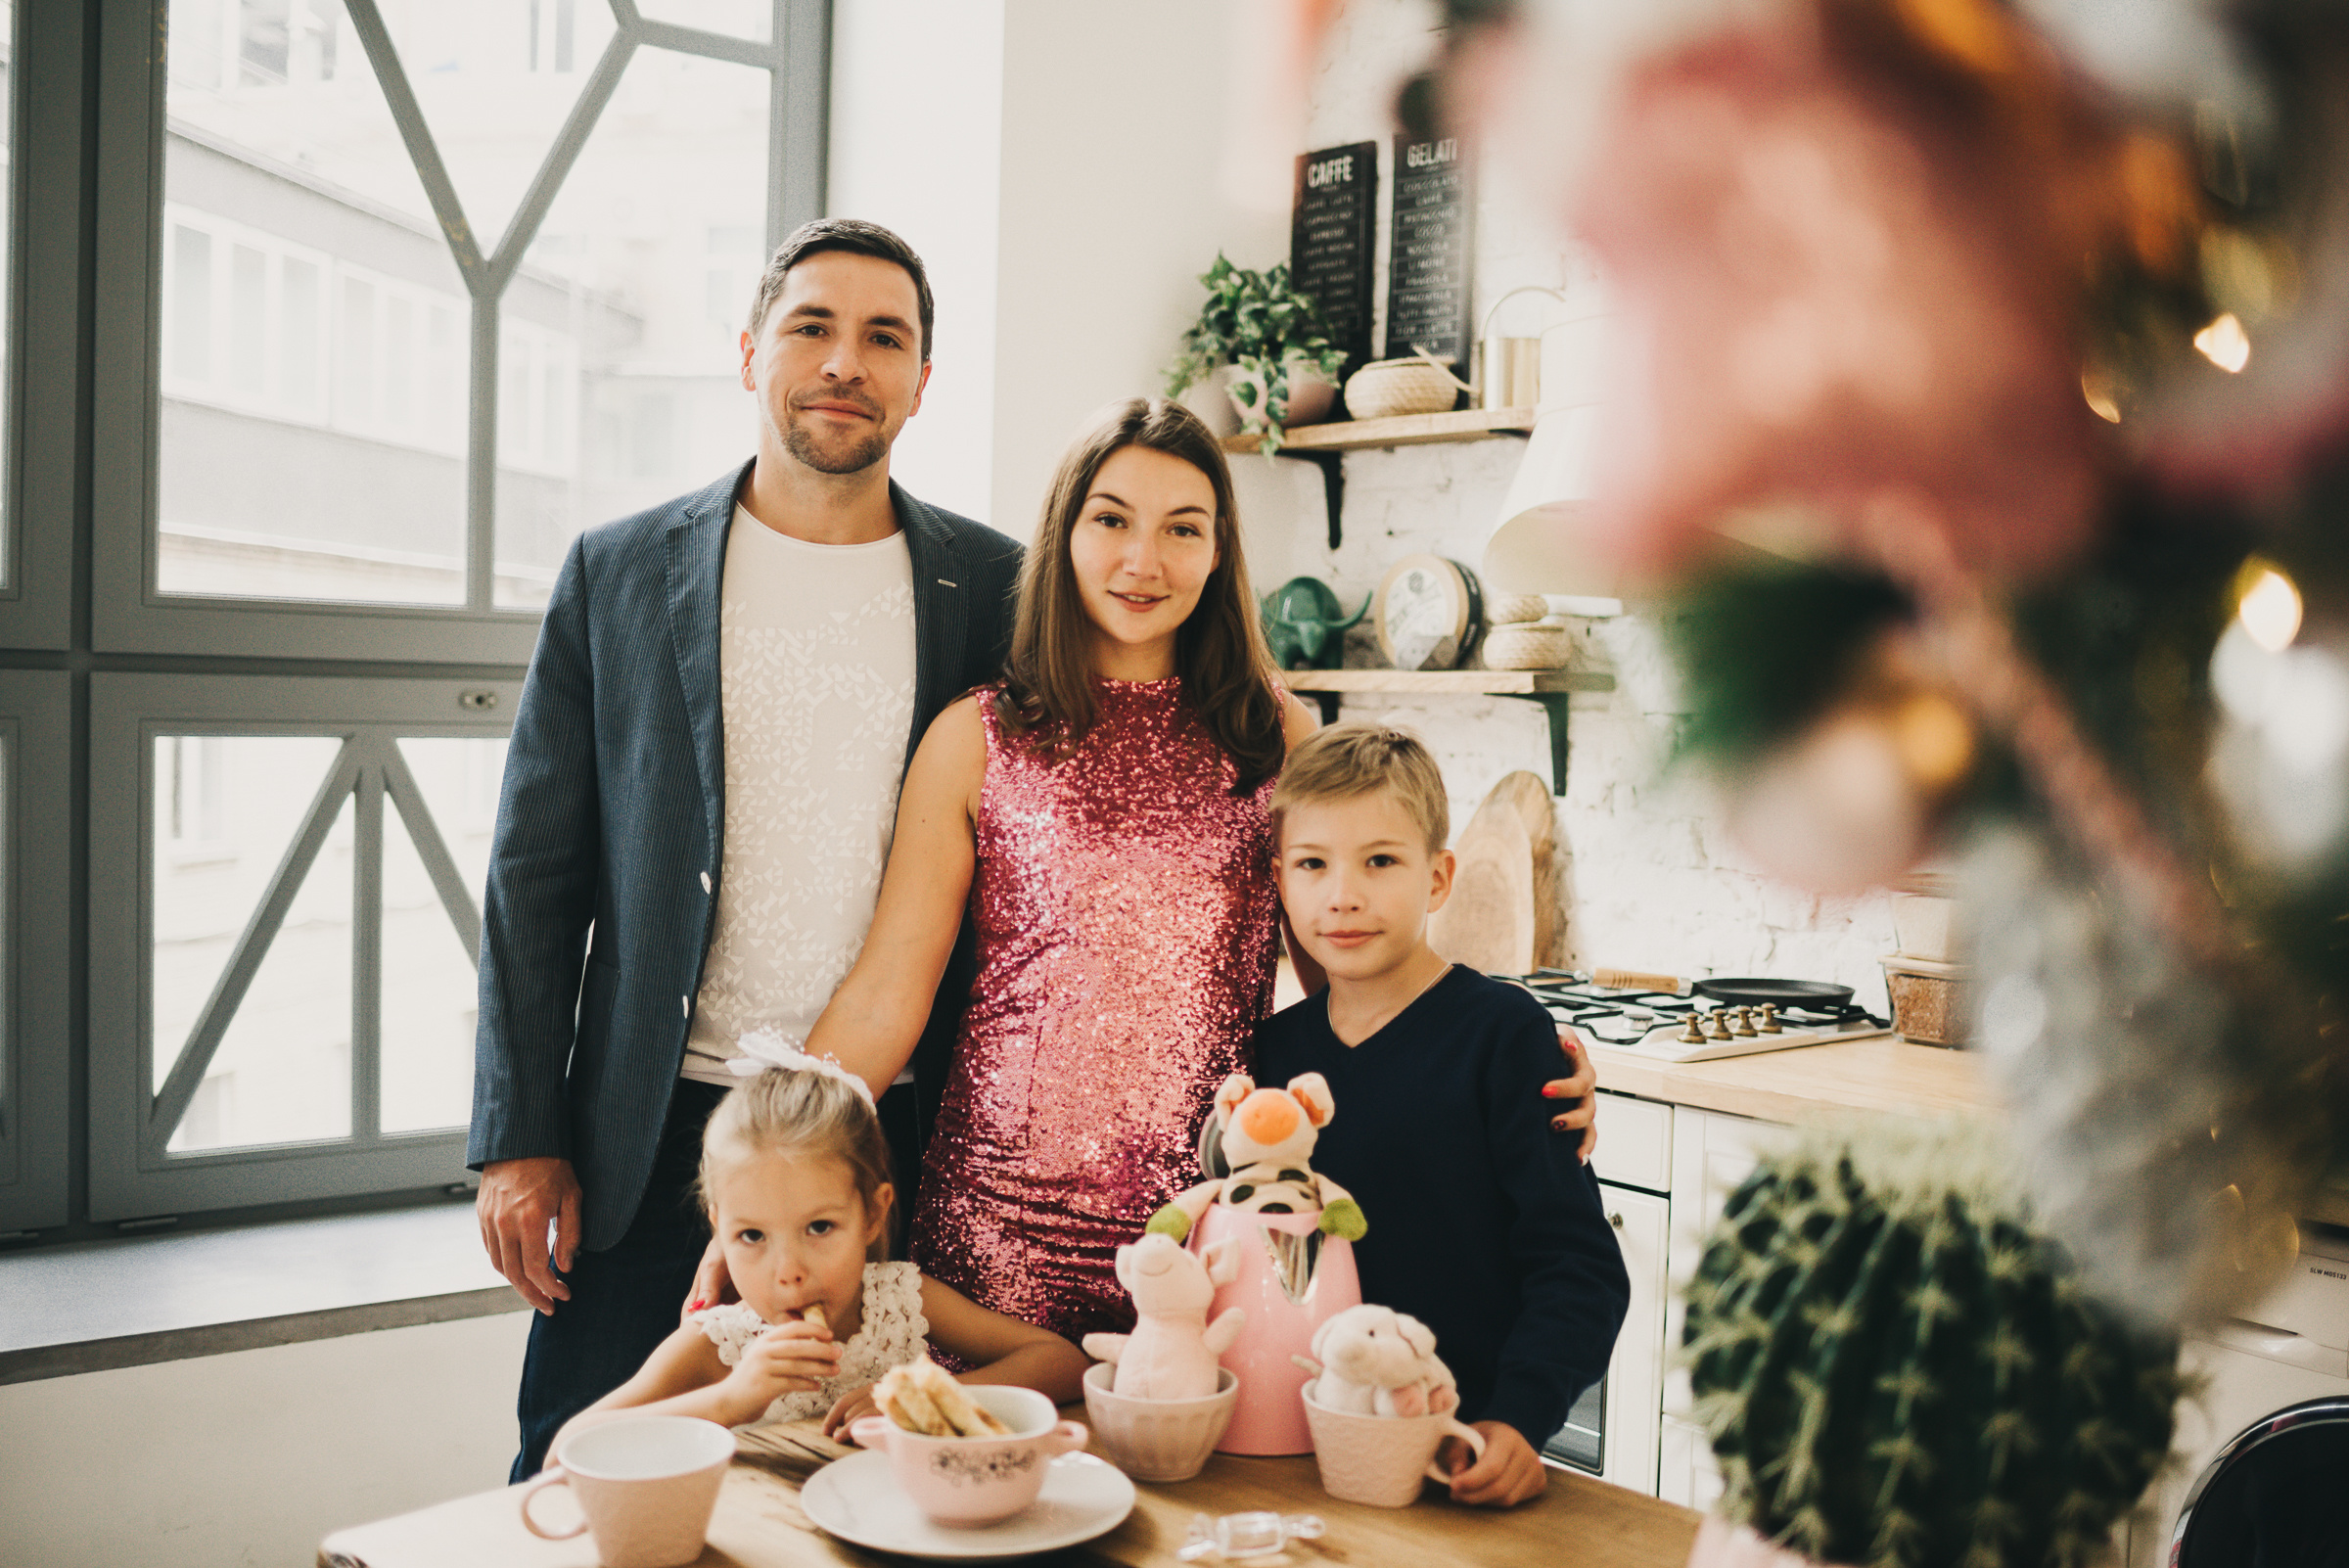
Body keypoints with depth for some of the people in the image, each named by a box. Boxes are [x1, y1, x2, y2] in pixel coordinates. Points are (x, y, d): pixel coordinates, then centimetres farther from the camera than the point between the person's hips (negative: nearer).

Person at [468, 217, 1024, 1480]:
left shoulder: (992, 588, 3)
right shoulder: (616, 573, 4)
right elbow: (537, 870, 3)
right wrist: (520, 1140, -2)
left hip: (901, 1138, 0)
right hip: (657, 1136, 0)